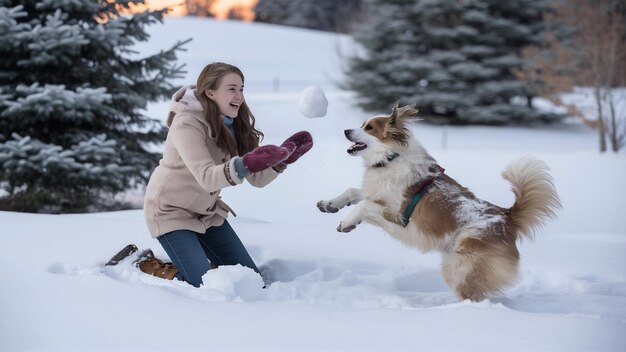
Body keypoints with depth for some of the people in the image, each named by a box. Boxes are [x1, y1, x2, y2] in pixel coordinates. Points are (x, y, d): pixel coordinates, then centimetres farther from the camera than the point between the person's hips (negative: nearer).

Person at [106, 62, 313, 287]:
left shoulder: (234, 124, -3)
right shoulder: (187, 124, -25)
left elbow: (257, 179, -9)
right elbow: (207, 177, -38)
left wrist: (283, 158, -27)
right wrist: (244, 165, -54)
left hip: (206, 211, 7)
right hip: (170, 211, -7)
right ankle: (146, 265, 5)